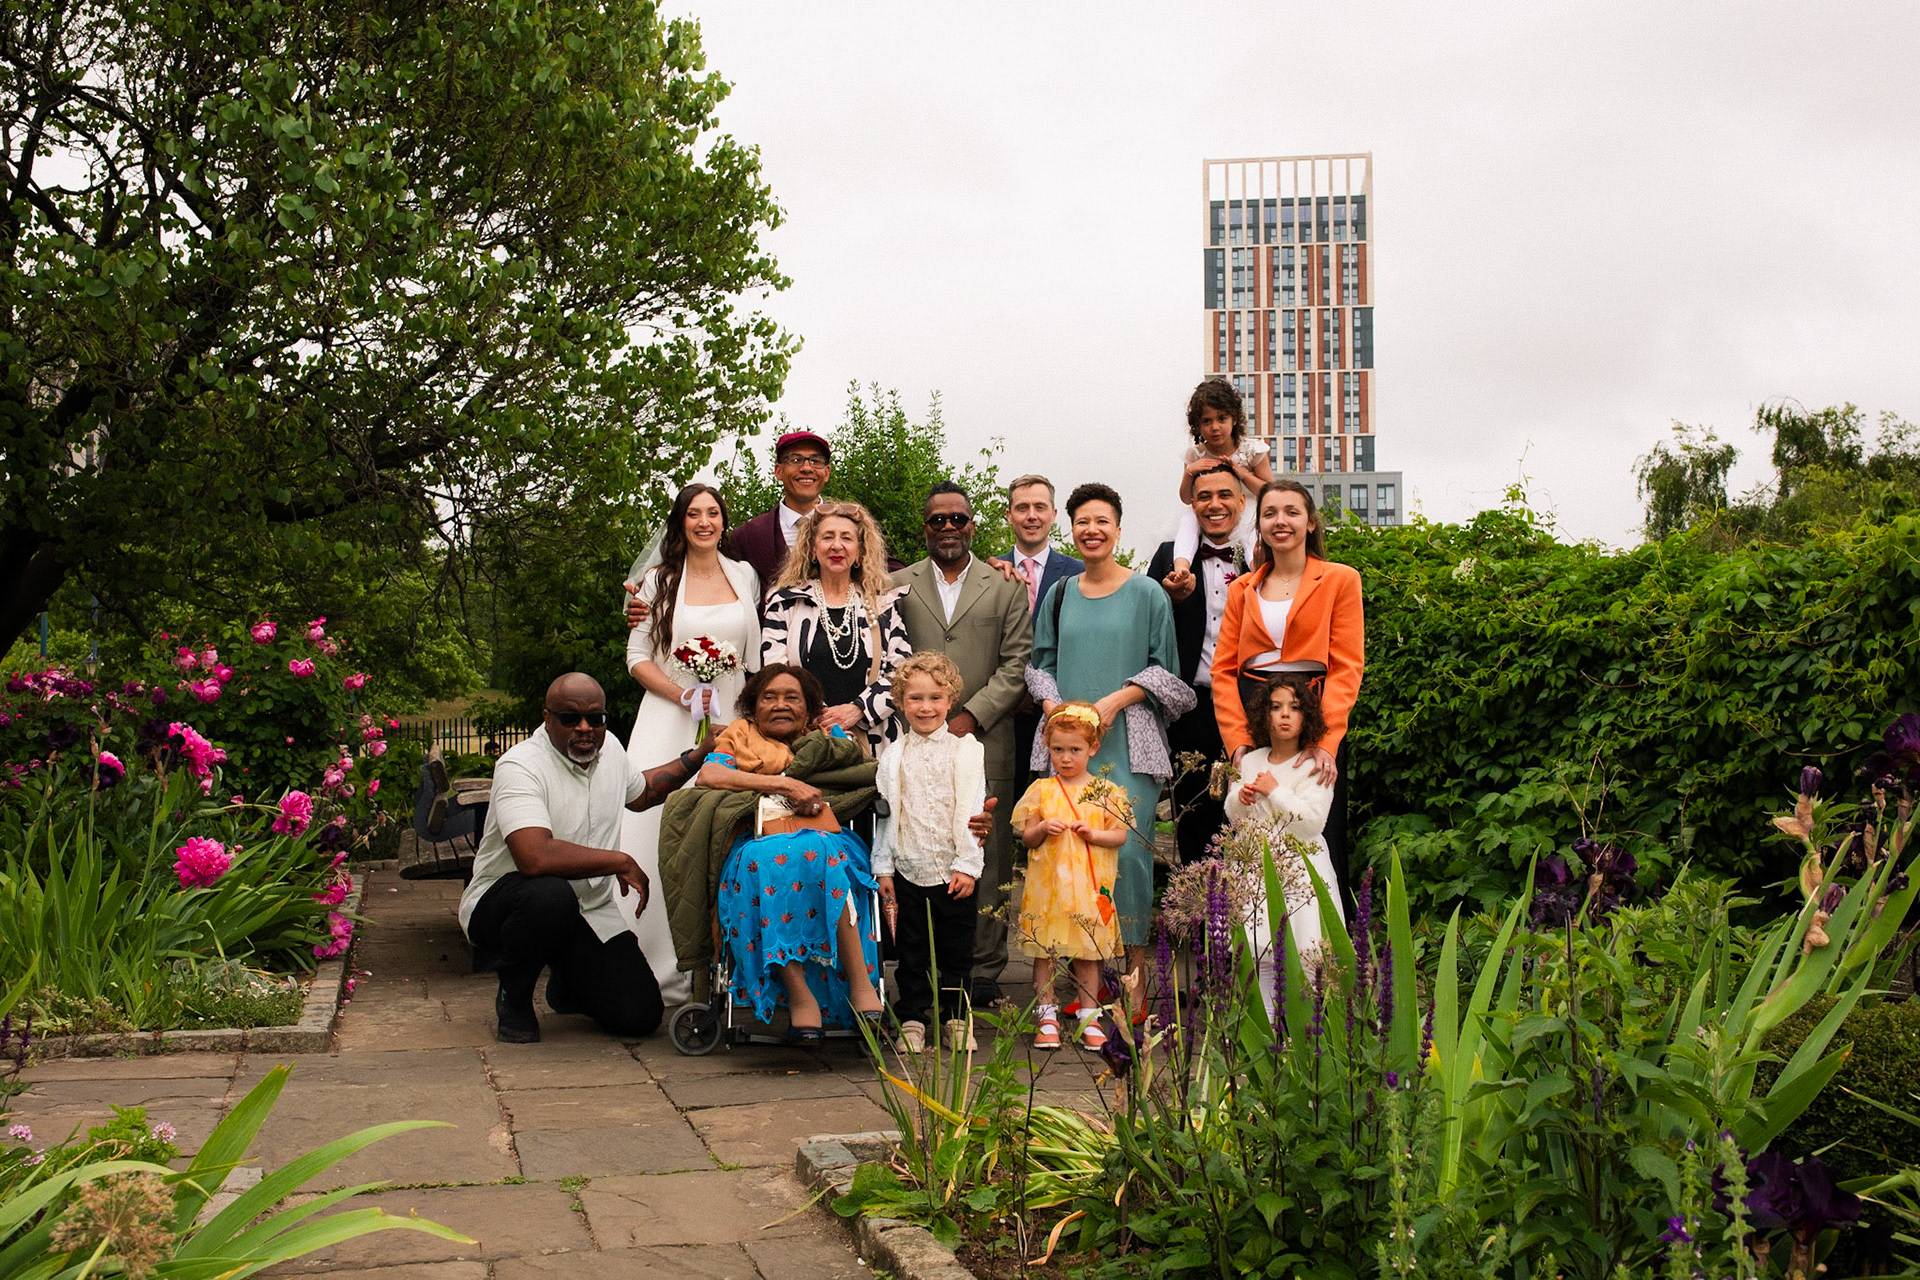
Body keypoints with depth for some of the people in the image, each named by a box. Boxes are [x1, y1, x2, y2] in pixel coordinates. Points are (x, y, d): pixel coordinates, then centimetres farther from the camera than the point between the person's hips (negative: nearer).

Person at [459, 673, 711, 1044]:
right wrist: (623, 863, -25)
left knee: (640, 1016, -12)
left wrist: (698, 756, 24)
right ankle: (513, 998, -9)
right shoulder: (520, 765, -20)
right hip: (500, 902, -6)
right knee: (550, 895, -41)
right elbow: (535, 857, -36)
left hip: (590, 912, 6)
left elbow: (640, 793, 31)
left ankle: (568, 986, 24)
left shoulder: (609, 749, 5)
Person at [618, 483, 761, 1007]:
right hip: (668, 720, -1)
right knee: (660, 836, -9)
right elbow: (638, 657, 3)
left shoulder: (745, 576, 11)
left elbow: (756, 656, 15)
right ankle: (661, 970, -5)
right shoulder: (660, 580, 6)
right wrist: (686, 695, -10)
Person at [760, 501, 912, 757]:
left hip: (869, 741, 1)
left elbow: (901, 672, 5)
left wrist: (857, 710, -10)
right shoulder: (785, 602, 9)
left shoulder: (883, 605, 12)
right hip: (802, 740, -1)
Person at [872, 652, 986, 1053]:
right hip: (908, 871, 2)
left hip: (953, 872, -1)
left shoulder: (965, 749, 0)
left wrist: (968, 865, -10)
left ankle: (957, 1019, 20)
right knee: (911, 952, 8)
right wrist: (883, 867, 4)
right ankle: (911, 1020, 18)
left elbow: (971, 810, -5)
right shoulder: (893, 754, 6)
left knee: (956, 950, 8)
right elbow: (885, 813, 8)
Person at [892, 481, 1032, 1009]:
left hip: (985, 743, 0)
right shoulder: (899, 586, 12)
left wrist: (970, 718, -7)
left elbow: (1017, 667, 3)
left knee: (987, 859, -1)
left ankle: (983, 970, 7)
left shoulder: (1005, 588, 10)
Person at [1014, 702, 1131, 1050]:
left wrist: (1092, 834, -14)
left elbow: (1121, 835, 2)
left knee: (1088, 952, 7)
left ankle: (1088, 1018, 16)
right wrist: (1042, 828, -14)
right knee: (1044, 950, 3)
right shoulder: (1040, 790, 4)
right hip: (1047, 884, 0)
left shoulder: (1106, 792, 3)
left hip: (1090, 887, 0)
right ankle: (1047, 1017, 13)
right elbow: (1026, 838, 6)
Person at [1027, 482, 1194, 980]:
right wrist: (1053, 706, -1)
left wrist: (1115, 700, -11)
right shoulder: (1060, 594, 13)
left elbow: (1164, 670, 3)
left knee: (1128, 847, -11)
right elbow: (1041, 663, 18)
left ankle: (1135, 960, -2)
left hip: (1128, 740, -3)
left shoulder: (1147, 594, 3)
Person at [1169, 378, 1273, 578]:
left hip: (1246, 514, -1)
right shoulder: (1195, 454, -1)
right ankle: (1181, 564, -46)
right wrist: (1189, 473, -19)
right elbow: (1186, 499, 3)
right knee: (1187, 519, -28)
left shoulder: (1251, 450, -6)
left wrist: (1241, 472, -21)